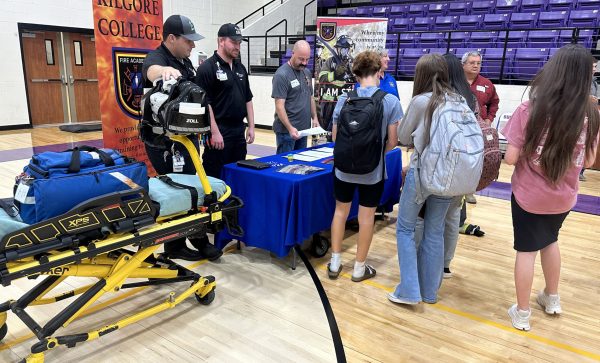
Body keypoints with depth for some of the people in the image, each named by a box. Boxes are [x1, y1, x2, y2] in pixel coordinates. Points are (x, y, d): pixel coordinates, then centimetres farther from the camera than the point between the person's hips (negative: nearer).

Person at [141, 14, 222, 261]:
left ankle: (198, 240, 27)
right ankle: (175, 247, 16)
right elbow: (152, 71, -42)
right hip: (164, 140, -9)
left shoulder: (185, 61, 11)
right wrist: (165, 71, -64)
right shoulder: (156, 58, -16)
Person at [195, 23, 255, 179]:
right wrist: (215, 132, -19)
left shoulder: (240, 68, 13)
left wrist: (251, 126, 11)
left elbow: (248, 99, 17)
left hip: (239, 131, 7)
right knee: (214, 177, -1)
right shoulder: (207, 68, -9)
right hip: (219, 133, -7)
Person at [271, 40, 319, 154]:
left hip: (303, 129, 7)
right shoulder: (282, 75, -12)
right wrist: (290, 128, -24)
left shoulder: (307, 72, 11)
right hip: (287, 130, -7)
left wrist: (314, 118, 9)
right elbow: (279, 106, -16)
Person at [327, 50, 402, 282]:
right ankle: (359, 267, 24)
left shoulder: (344, 99, -6)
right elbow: (392, 142, -6)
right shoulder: (391, 102, -9)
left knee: (341, 210, 18)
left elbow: (335, 136, 0)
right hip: (373, 169, -1)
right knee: (366, 216, 11)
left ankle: (335, 263, 25)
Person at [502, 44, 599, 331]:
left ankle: (522, 313, 25)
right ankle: (552, 298, 45)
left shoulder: (529, 110, -20)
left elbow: (511, 158, -18)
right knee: (549, 240, 28)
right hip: (564, 197, 4)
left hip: (529, 196, -3)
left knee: (526, 250, 12)